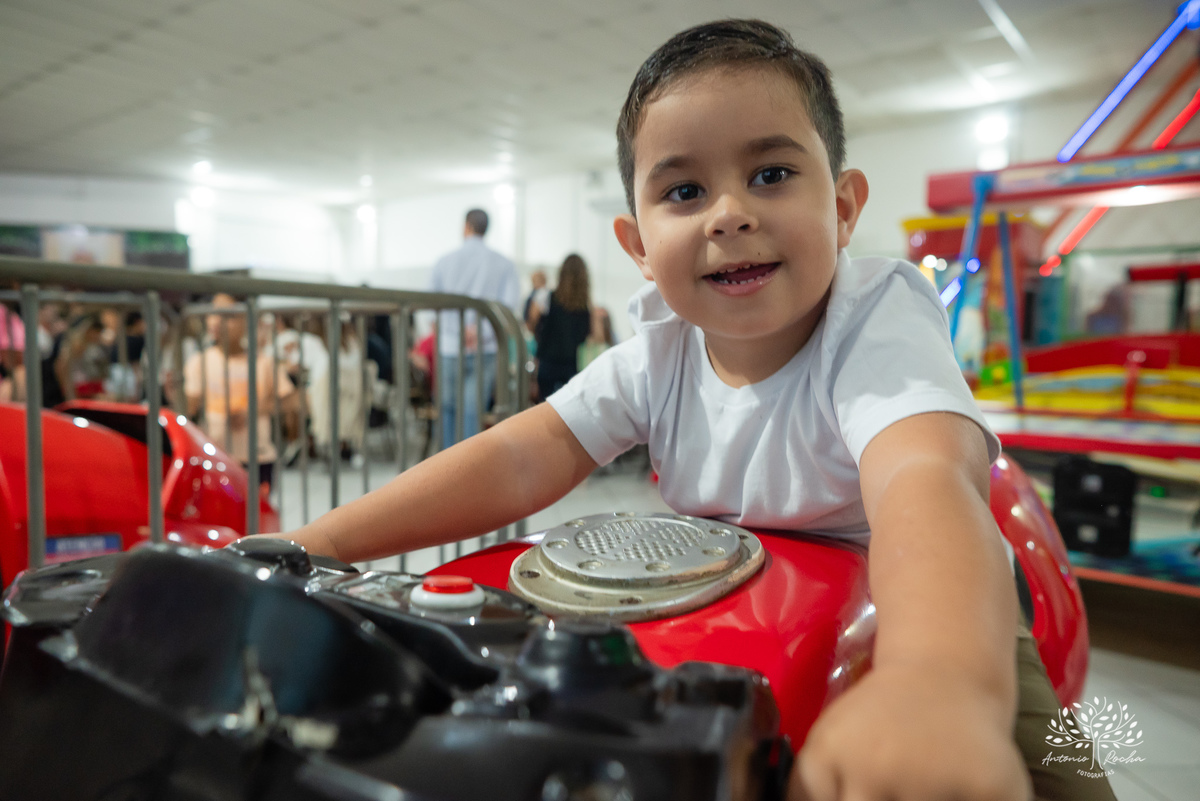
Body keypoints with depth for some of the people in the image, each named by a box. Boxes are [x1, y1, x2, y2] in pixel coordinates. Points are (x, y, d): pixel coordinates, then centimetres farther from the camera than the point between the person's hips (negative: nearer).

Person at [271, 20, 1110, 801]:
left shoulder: (877, 324, -25)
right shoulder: (658, 356, -11)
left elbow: (923, 482, -44)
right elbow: (517, 461, -17)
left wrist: (938, 682, -65)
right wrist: (316, 544, -27)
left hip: (928, 628, -3)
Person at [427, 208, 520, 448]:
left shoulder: (445, 261, 2)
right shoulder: (504, 264, 1)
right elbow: (510, 304, -11)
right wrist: (482, 330, -14)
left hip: (450, 347, 0)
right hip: (485, 350, 0)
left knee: (447, 409, 15)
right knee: (472, 412, 1)